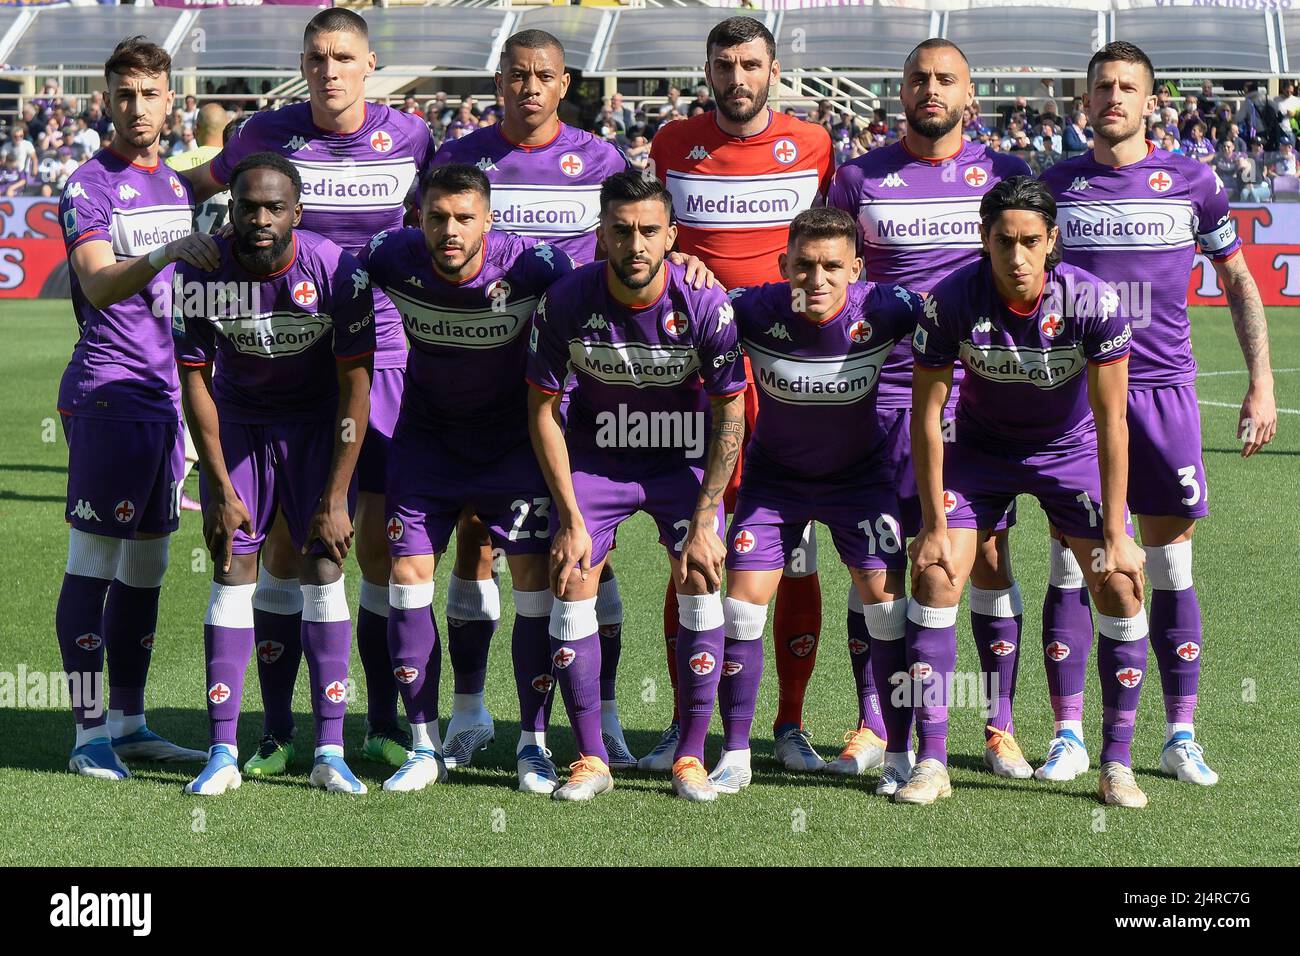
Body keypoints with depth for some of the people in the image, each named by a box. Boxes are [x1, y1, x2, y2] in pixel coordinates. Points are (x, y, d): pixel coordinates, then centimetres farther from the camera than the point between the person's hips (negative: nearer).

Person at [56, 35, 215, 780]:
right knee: (93, 566, -5)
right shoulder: (90, 187, -7)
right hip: (110, 390, -7)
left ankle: (129, 723, 18)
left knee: (147, 566, 11)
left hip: (170, 393, 8)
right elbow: (99, 286, -22)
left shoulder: (178, 184, 16)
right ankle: (91, 733, -3)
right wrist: (167, 253, -37)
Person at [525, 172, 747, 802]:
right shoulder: (566, 302, -21)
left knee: (700, 583, -13)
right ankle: (591, 758, 1)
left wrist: (703, 523, -15)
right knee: (570, 583, -10)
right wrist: (571, 518, -13)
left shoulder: (705, 304, -23)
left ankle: (691, 757, -2)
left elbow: (729, 415, -12)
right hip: (594, 457, 1)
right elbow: (542, 410, -9)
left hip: (684, 458, -1)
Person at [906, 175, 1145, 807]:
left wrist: (1115, 535, -21)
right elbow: (926, 413, -16)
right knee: (934, 577, -14)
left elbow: (1111, 421, -20)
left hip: (1071, 449, 0)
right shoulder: (950, 301, -25)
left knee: (1121, 587, -13)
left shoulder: (1092, 301, -27)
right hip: (980, 447, 0)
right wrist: (935, 526, -17)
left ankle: (1116, 763, 0)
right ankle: (931, 762, -6)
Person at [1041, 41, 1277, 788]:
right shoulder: (1053, 186, 5)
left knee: (1172, 568, 3)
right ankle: (1068, 735, 6)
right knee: (1071, 565, -1)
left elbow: (1239, 283, 11)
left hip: (1163, 389, 0)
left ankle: (1182, 737, 10)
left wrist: (1261, 383, 4)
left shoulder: (1191, 185, 3)